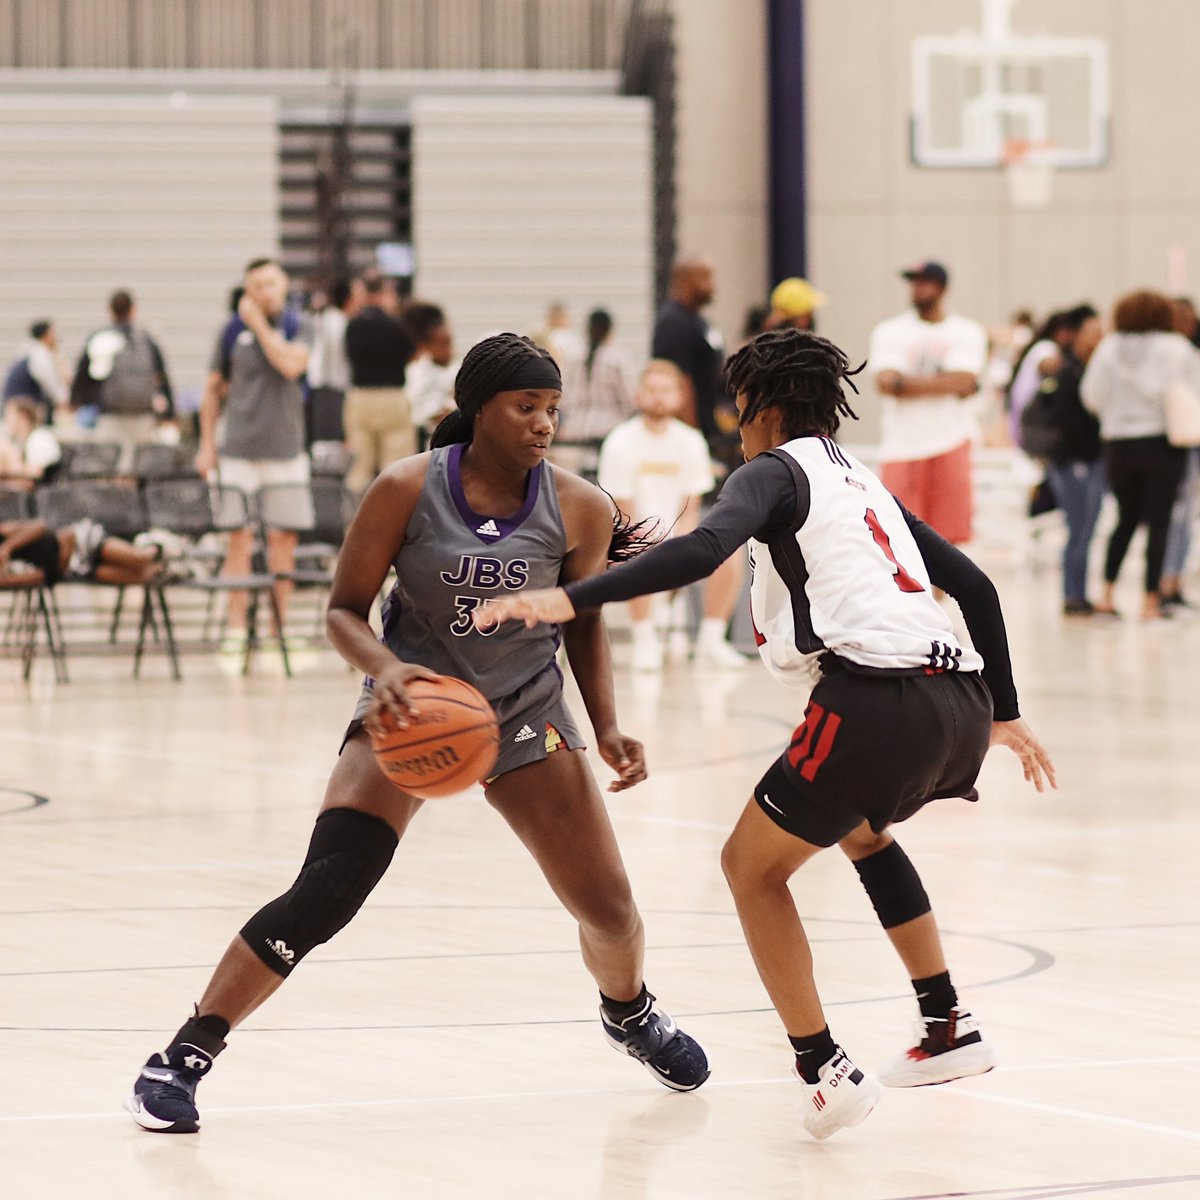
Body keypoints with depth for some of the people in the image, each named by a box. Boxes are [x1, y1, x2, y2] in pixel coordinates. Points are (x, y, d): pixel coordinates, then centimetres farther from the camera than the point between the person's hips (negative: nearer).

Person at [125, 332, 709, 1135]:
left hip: (526, 717, 3)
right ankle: (185, 1058, -11)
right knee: (323, 895, -20)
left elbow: (585, 623, 6)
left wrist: (608, 728, -5)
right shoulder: (408, 490, -16)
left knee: (610, 909, 2)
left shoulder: (581, 510, -10)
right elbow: (346, 610, -10)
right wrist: (384, 669, -31)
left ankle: (630, 1012, 40)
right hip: (412, 708, -3)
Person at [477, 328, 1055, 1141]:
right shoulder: (864, 481, 29)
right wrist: (1004, 714, 33)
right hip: (962, 702, 8)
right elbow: (974, 584, 27)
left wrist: (569, 600, -22)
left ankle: (826, 1072, 1)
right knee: (861, 830, 36)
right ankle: (950, 1029, 33)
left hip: (876, 700, -8)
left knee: (754, 865, 11)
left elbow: (703, 550, -14)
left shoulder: (778, 471, 6)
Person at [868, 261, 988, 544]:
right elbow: (886, 382, -9)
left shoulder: (967, 332, 6)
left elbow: (964, 383, -10)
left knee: (947, 534, 1)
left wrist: (907, 382, -9)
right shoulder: (889, 331, 6)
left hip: (951, 443, 0)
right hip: (902, 443, 0)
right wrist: (943, 385, -11)